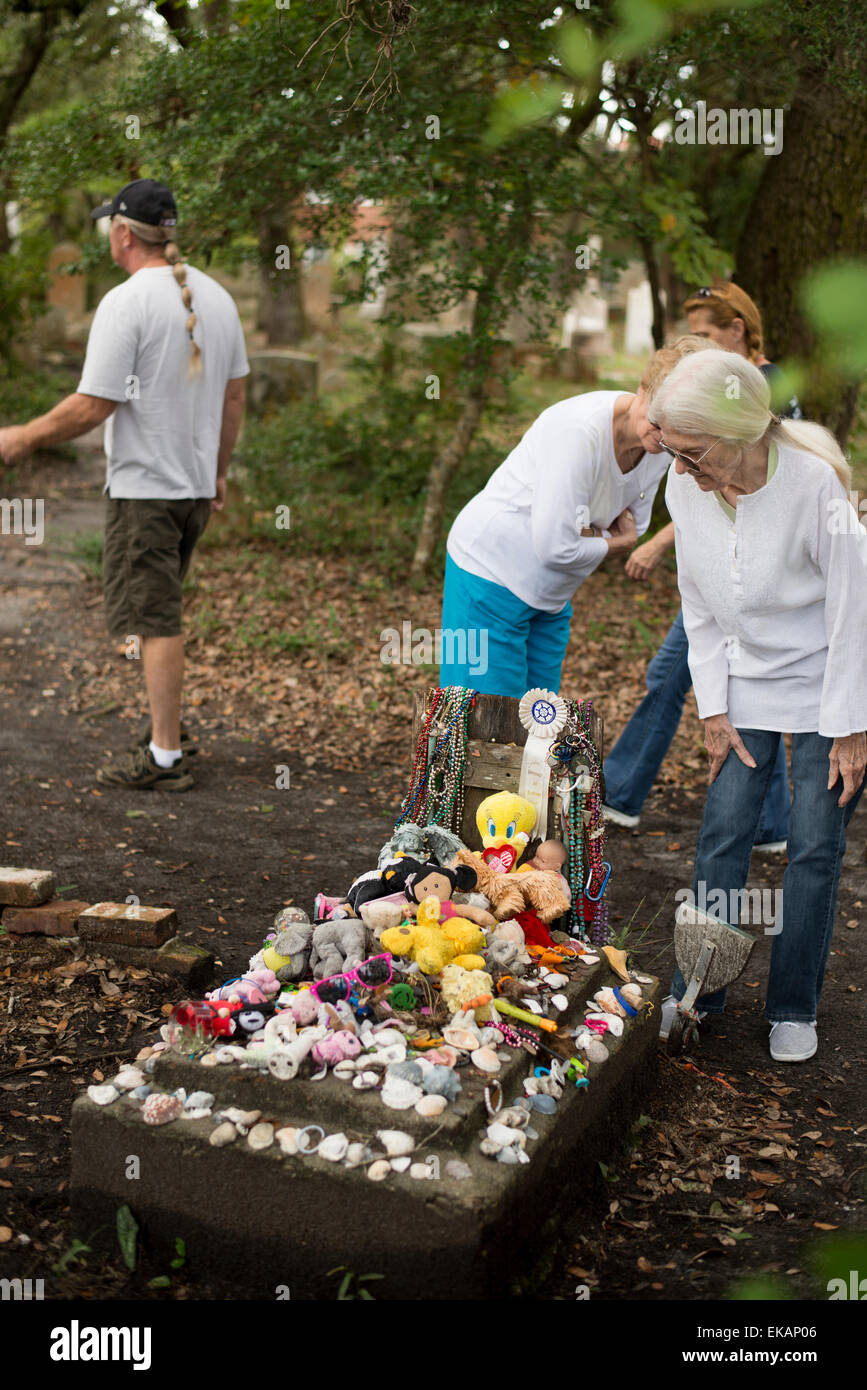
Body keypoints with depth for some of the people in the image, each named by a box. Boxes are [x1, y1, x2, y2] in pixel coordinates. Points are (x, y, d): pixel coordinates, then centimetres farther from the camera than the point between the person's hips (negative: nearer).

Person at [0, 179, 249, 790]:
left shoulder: (126, 303, -14)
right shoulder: (217, 296, 9)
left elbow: (92, 407, -16)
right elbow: (234, 396, 13)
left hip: (144, 487, -8)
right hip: (196, 483, 8)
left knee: (156, 620, -3)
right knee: (160, 612, 19)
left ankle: (166, 756, 2)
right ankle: (170, 730, 25)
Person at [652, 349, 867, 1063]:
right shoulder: (686, 484, -12)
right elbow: (700, 604, 1)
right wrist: (712, 707, 0)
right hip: (746, 677, 4)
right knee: (723, 833, 2)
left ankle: (795, 1009, 18)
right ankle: (697, 992, 17)